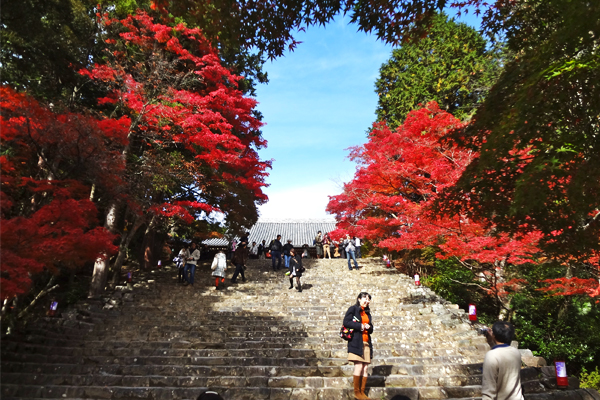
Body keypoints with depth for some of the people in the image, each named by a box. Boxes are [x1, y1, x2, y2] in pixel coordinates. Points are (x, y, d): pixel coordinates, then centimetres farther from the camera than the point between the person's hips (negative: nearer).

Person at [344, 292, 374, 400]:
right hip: (356, 342, -7)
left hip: (366, 343, 7)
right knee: (359, 366, -10)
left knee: (365, 367, 2)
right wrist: (360, 326, -10)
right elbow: (346, 322, -9)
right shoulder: (353, 309, 2)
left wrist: (369, 327, 1)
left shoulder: (367, 313, 23)